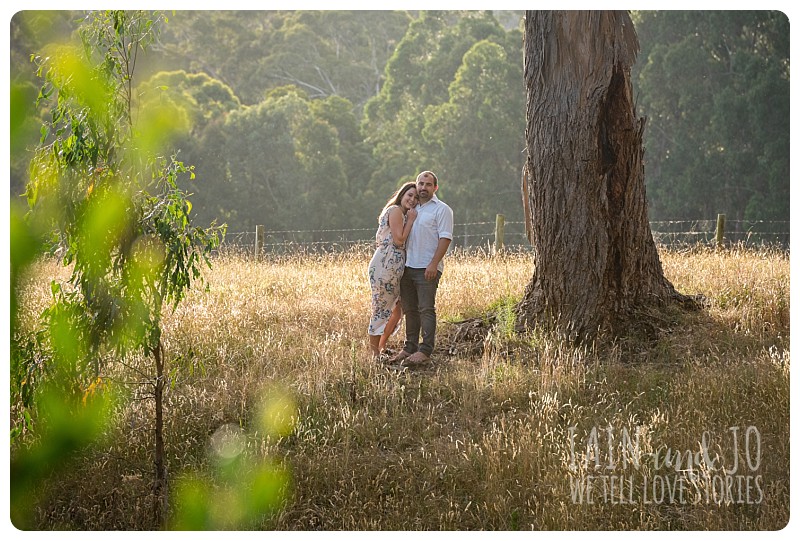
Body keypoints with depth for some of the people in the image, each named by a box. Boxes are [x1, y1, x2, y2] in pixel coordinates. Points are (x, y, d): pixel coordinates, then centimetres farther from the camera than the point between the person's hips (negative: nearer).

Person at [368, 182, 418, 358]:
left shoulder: (401, 213, 21)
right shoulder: (395, 210, -9)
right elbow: (399, 240, -15)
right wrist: (411, 220, -7)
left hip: (394, 267, 11)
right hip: (386, 266, -11)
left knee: (397, 308, 18)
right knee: (381, 310, -4)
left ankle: (381, 349, 27)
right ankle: (374, 354, 2)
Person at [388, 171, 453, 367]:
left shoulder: (441, 209, -2)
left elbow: (445, 238, -11)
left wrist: (434, 264, -19)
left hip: (427, 269, -7)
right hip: (408, 267, 7)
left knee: (426, 309, -8)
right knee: (410, 310, 10)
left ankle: (425, 351, -8)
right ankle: (409, 347, 16)